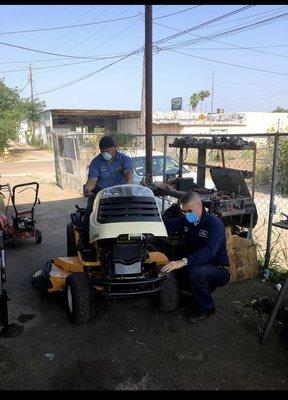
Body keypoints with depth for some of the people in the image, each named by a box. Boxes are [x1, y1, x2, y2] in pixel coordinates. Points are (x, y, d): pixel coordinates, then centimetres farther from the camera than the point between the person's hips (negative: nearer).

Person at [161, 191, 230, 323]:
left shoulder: (215, 224, -21)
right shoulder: (186, 220, 2)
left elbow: (209, 251, -35)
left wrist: (183, 262, -47)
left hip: (218, 268, -7)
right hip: (197, 264, 7)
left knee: (195, 273, -35)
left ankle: (206, 308, -8)